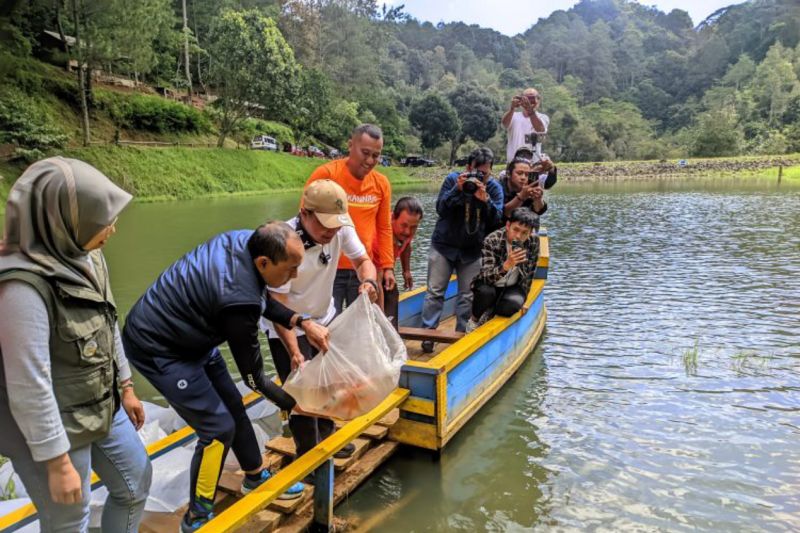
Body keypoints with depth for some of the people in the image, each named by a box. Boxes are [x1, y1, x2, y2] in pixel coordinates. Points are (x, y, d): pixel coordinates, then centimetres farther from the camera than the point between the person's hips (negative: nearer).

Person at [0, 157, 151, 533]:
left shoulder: (84, 256, -5)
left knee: (136, 483, 23)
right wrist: (57, 463, -18)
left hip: (103, 409, 8)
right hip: (52, 428, -7)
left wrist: (126, 387, 16)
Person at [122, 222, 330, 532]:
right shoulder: (239, 299, -36)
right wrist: (292, 404, -7)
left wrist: (303, 323, -6)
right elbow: (253, 375, -21)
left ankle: (256, 477, 37)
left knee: (233, 407, 16)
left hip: (191, 337, 9)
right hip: (157, 347, -9)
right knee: (219, 427, -5)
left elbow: (263, 301, 6)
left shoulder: (245, 240, -14)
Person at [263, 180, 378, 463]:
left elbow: (363, 260, -7)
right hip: (287, 326, -6)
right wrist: (294, 352, -37)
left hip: (324, 316, 6)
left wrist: (368, 281, -30)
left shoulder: (341, 228, -20)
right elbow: (278, 306, -31)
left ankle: (326, 438, 44)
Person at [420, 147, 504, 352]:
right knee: (435, 291, -1)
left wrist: (485, 200, -27)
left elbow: (497, 219, -11)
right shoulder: (452, 180, -6)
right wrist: (457, 190, -26)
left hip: (472, 250, 2)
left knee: (468, 295, 4)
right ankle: (428, 332, 5)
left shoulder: (495, 188, -2)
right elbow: (440, 208, -14)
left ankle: (461, 334, 16)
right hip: (444, 245, -1)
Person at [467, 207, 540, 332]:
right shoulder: (492, 241, -24)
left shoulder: (534, 241, -13)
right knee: (486, 292, -36)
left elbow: (528, 275, 2)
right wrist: (507, 265, -50)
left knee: (514, 303, -32)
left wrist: (522, 295, 0)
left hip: (512, 287, 2)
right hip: (490, 285, -2)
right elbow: (486, 277, -33)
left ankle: (488, 313, -1)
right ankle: (474, 319, -5)